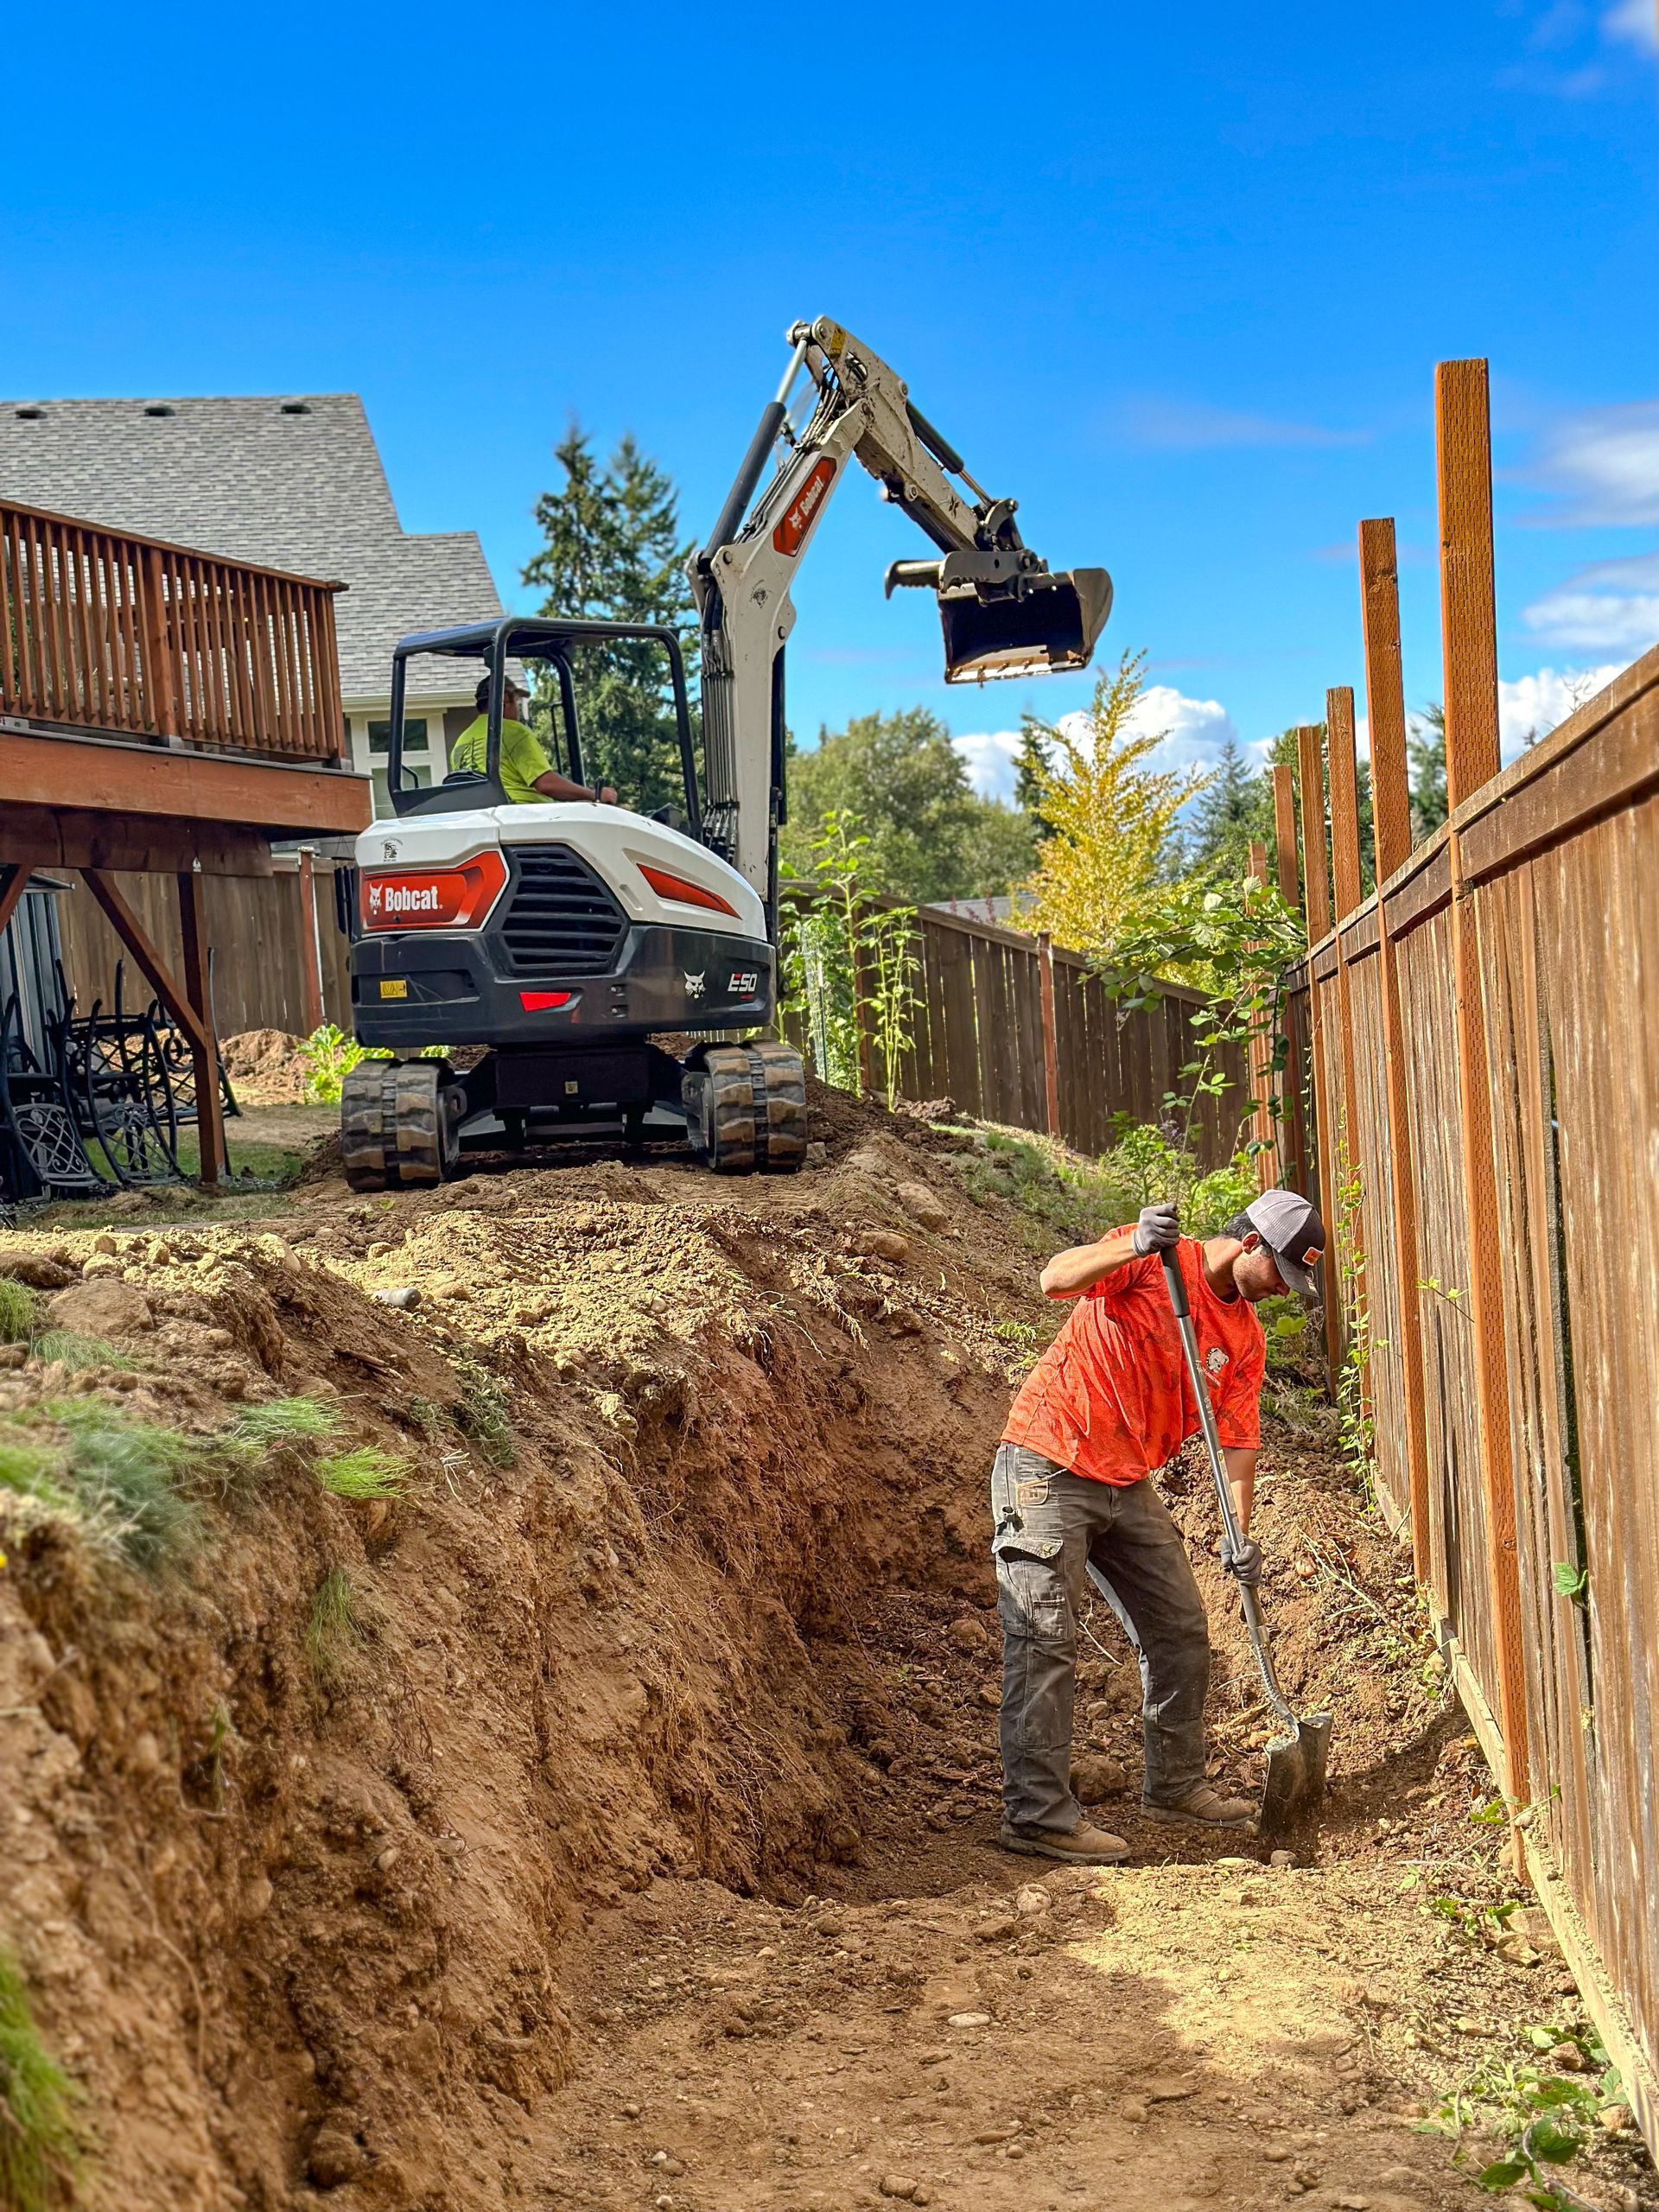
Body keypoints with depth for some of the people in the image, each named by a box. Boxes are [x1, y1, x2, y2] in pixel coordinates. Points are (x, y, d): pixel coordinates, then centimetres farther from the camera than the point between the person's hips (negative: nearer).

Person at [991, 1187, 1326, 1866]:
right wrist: (1133, 1248, -42)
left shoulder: (1246, 1336, 8)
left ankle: (1175, 1785, 28)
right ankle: (1037, 1815, -8)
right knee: (1044, 1642, -9)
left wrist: (1240, 1533, -11)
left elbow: (1238, 1437, 3)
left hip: (1129, 1485, 8)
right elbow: (1056, 1278, -26)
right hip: (1048, 1470, -8)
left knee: (1181, 1632, 13)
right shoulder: (1152, 1262, -11)